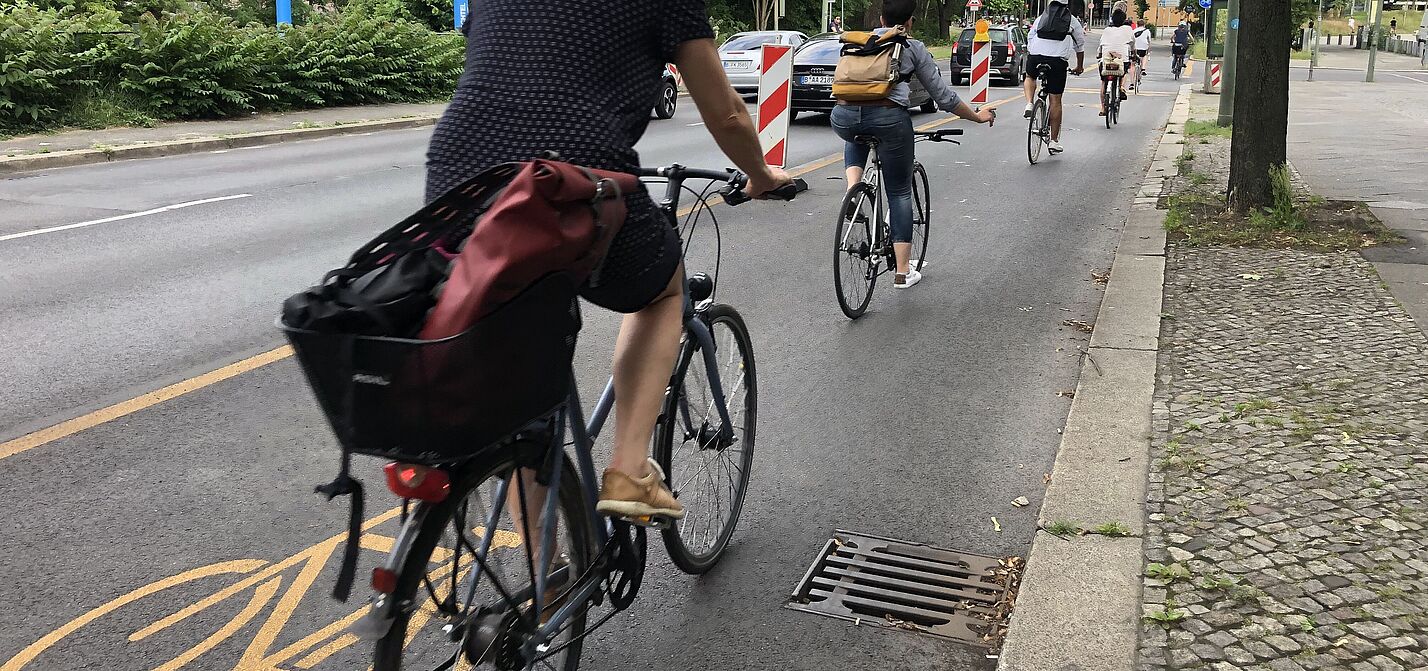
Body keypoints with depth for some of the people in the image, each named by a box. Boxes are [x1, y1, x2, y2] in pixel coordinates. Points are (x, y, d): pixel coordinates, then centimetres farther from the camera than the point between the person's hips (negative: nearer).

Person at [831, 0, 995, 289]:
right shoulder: (914, 48, 17)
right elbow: (944, 97, 19)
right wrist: (978, 116, 35)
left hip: (844, 117, 3)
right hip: (889, 117, -2)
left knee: (856, 137, 41)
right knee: (900, 193, 14)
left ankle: (852, 189, 16)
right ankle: (903, 272, 15)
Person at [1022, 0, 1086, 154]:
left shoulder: (1040, 18, 21)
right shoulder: (1072, 21, 19)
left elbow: (1029, 39, 22)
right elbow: (1080, 45, 27)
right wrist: (1079, 66, 39)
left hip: (1035, 57, 1)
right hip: (1058, 61, -1)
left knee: (1030, 77, 35)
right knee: (1055, 100, 5)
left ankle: (1029, 104, 9)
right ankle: (1054, 141, 7)